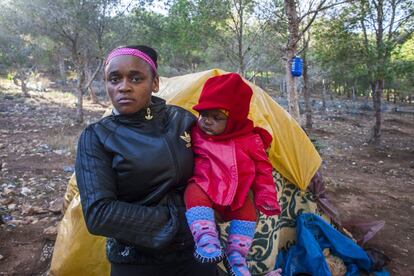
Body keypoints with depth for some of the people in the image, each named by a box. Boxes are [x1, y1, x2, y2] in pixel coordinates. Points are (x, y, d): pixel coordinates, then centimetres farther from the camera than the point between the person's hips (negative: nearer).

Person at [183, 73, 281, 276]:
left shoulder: (250, 140, -1)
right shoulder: (194, 134, -1)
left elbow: (262, 170, 5)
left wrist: (266, 197, 1)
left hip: (235, 197, 2)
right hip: (203, 188, -2)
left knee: (247, 209, -20)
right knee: (194, 194, -32)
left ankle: (236, 255, -6)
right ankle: (205, 239, -32)